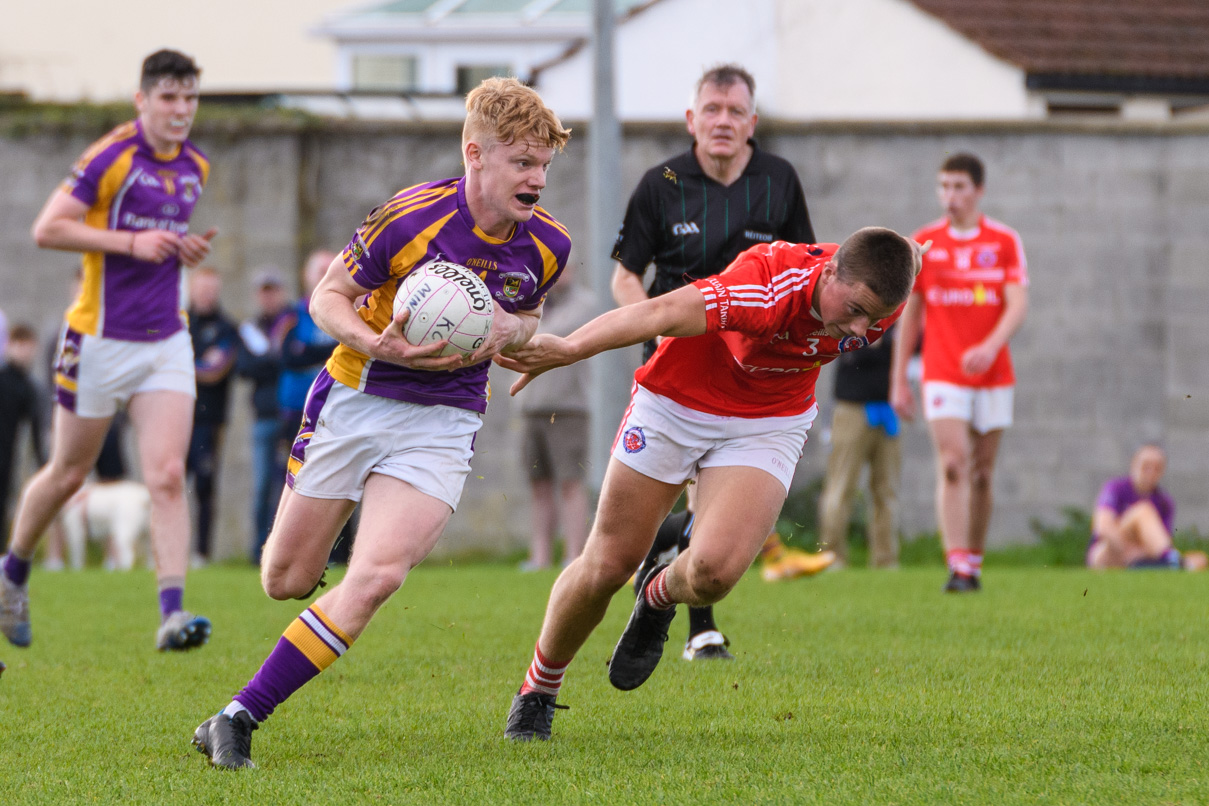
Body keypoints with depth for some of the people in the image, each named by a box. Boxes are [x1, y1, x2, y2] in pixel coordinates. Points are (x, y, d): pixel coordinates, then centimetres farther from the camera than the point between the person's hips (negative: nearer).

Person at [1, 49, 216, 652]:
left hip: (166, 342, 5)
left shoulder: (195, 167, 8)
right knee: (68, 474, 9)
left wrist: (187, 248, 3)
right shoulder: (111, 158, -13)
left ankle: (172, 613, -16)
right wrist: (132, 242, -21)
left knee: (167, 476, -10)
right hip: (101, 340, -5)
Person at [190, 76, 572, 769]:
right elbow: (328, 297, -7)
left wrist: (510, 331, -9)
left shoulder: (548, 245, -5)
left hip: (444, 422, 1)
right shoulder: (411, 219, -18)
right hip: (357, 397, -1)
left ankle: (241, 718, -16)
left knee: (377, 577, -21)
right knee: (285, 579, 6)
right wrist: (380, 345, -27)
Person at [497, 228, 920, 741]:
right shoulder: (769, 287, -37)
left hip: (768, 423, 3)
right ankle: (537, 692, 28)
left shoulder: (878, 298, -20)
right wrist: (566, 350, -58)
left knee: (713, 572, -19)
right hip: (675, 405, -3)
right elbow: (662, 313, -47)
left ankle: (659, 599, 19)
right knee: (607, 565, 3)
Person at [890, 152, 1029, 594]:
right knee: (952, 465, -16)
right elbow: (909, 314, 9)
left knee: (982, 472, 6)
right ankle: (958, 567, -23)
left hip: (993, 374, 1)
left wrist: (990, 346, -25)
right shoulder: (923, 243, 5)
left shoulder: (1005, 241, 3)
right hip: (942, 374, -1)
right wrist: (898, 380, 6)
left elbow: (1018, 305, -6)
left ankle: (975, 561, 20)